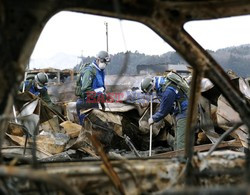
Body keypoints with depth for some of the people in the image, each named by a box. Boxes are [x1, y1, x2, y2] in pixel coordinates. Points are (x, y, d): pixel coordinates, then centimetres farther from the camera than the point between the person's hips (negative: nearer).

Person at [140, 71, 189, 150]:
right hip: (178, 111, 10)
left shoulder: (168, 91, -28)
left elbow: (164, 110, -18)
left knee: (181, 141, -14)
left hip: (183, 111, -10)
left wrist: (154, 119, -4)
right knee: (177, 141, 14)